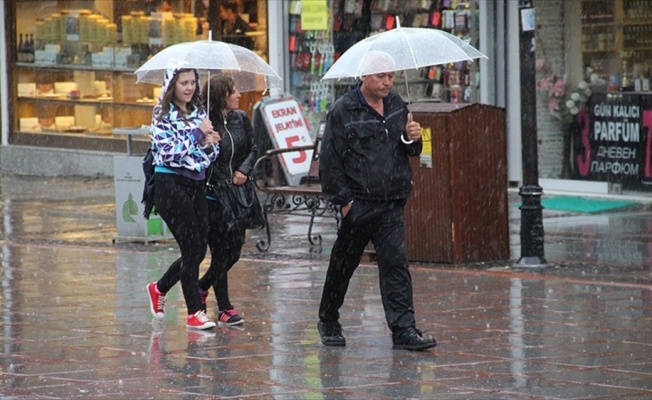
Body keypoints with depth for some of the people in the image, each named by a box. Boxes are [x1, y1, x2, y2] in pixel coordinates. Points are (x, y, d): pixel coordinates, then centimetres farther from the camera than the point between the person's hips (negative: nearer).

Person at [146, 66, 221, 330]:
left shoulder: (199, 112, 13)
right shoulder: (163, 115, -6)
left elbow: (210, 156, 15)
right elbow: (168, 151, -17)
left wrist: (210, 144, -7)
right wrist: (197, 134, -16)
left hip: (196, 184, 7)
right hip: (171, 185, -7)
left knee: (199, 250, 7)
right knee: (192, 248, -9)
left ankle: (159, 288, 30)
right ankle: (194, 312, -1)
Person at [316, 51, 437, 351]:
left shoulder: (397, 105, 10)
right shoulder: (343, 111, -6)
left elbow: (411, 151, 20)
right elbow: (330, 160, -6)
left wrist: (412, 138, -3)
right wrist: (342, 199, -9)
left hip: (391, 203, 4)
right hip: (358, 203, -4)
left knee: (396, 263, -6)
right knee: (343, 264, 9)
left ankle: (403, 329, -9)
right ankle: (328, 321, 26)